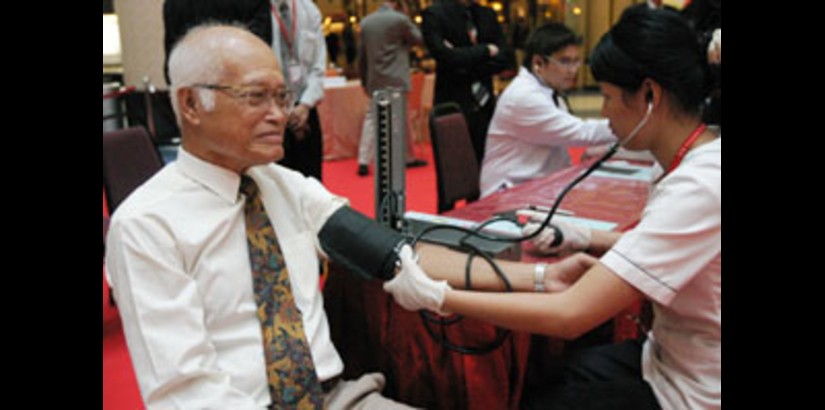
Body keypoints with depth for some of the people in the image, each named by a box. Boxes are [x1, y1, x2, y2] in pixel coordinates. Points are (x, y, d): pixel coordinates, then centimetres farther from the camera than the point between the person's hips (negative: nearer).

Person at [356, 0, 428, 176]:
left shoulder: (366, 21, 6)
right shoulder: (399, 19, -11)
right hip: (395, 80, -5)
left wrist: (364, 80, 19)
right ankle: (409, 157, 21)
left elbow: (361, 55, 11)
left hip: (374, 81, 5)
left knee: (371, 118, 9)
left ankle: (364, 162, 2)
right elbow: (419, 39, 3)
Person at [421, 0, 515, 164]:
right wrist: (486, 50, -6)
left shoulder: (487, 14, 12)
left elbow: (506, 58, 3)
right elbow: (445, 56, -18)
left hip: (485, 103, 5)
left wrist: (469, 69, -11)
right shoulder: (434, 14, -4)